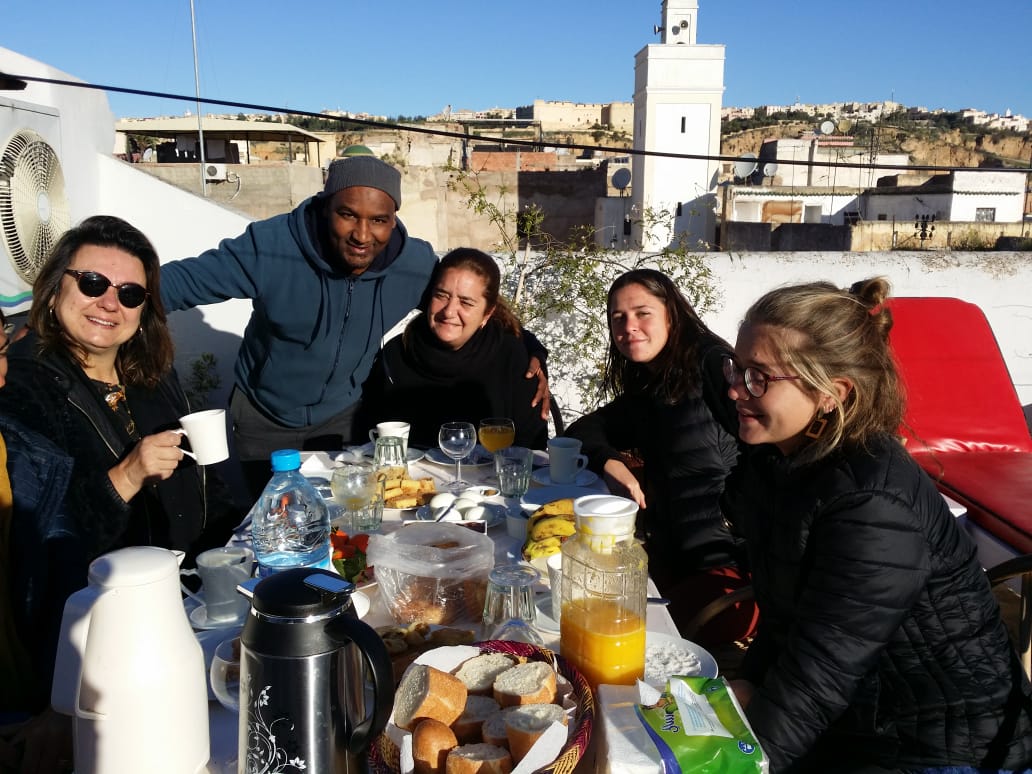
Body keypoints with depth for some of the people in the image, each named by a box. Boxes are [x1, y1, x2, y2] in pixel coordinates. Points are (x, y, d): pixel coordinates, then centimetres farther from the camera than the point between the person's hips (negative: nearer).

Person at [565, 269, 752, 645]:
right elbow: (583, 430, 19)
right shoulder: (646, 390, 14)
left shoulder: (715, 367, -10)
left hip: (729, 561, -7)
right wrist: (612, 463, -4)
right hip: (671, 557, 7)